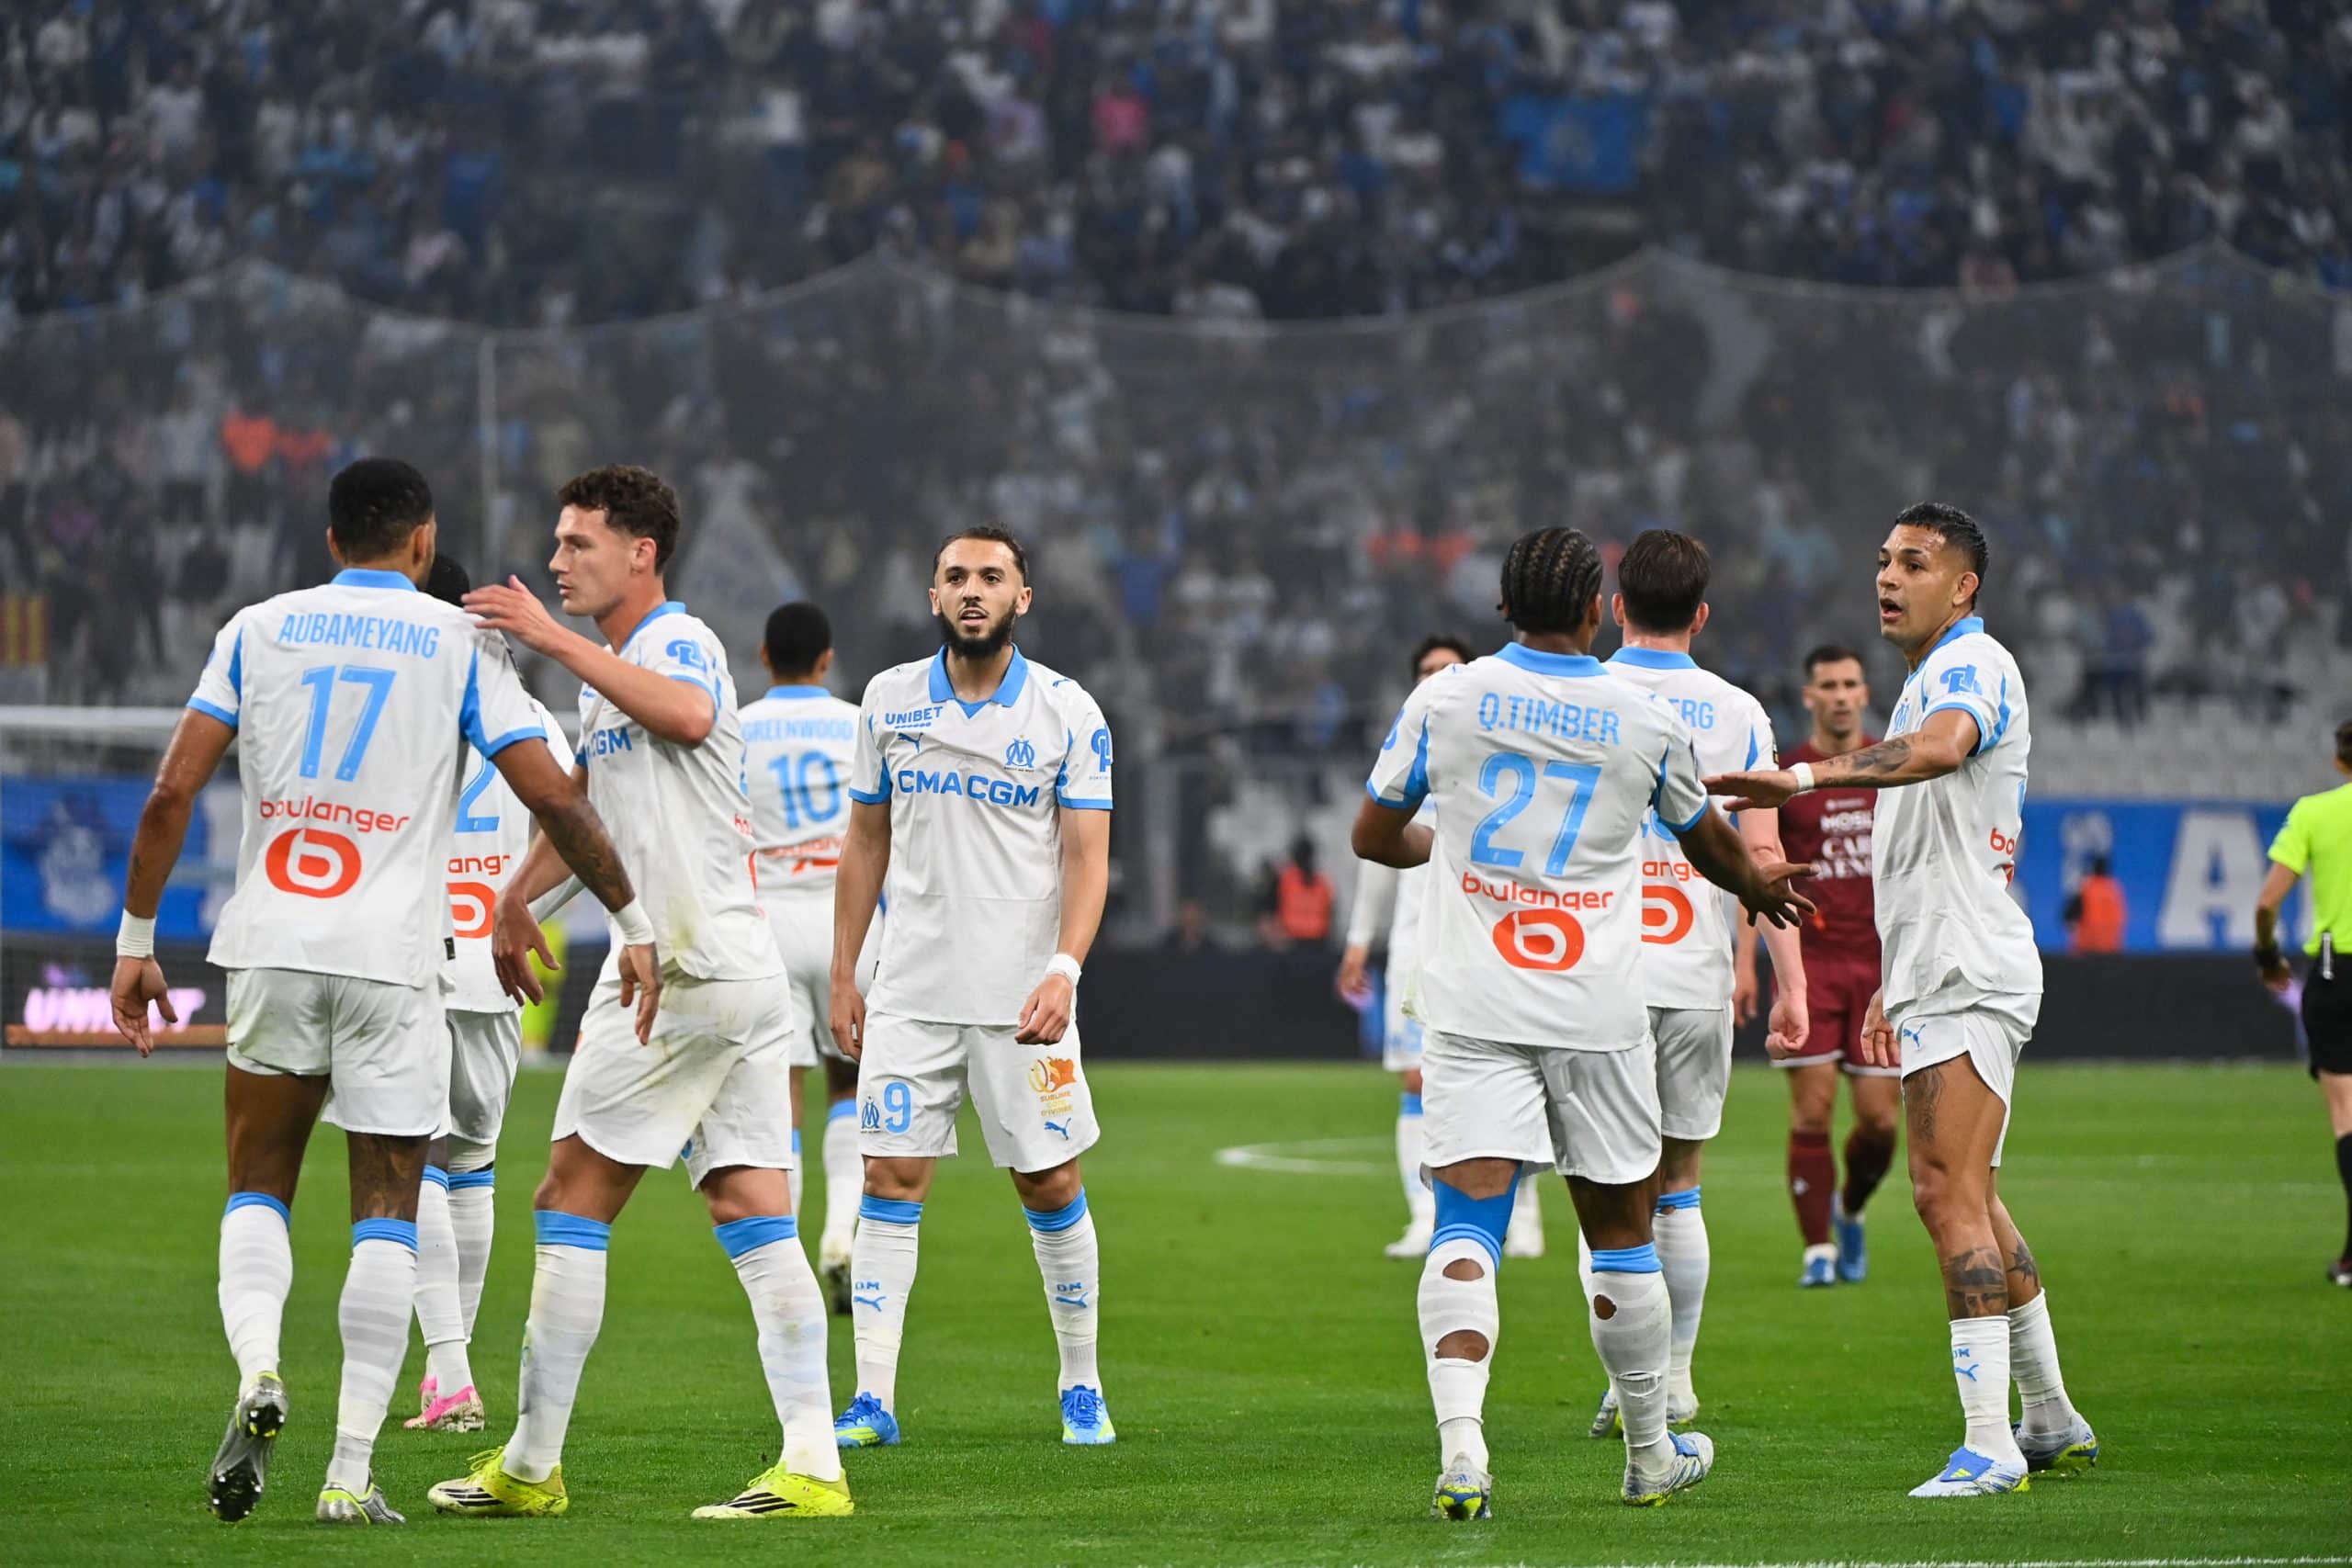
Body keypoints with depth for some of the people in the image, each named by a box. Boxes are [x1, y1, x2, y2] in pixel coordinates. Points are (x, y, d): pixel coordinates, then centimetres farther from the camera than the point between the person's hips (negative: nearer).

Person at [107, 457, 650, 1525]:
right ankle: (351, 1470, 0)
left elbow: (172, 791, 3)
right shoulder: (459, 642, 3)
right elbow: (552, 798, -2)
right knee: (386, 1212, 5)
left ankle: (256, 1369, -13)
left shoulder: (257, 629, 9)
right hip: (391, 956, -2)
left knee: (257, 1185, 15)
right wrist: (632, 921, 8)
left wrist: (136, 939, 10)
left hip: (271, 948, 2)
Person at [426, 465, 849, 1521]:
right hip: (739, 971, 10)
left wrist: (557, 642, -35)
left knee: (571, 1202, -3)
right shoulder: (608, 672, 21)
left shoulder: (679, 640, -9)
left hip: (690, 970, -10)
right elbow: (582, 798, 37)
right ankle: (812, 1465, -3)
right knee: (751, 1208, 3)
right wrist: (516, 897, 35)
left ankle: (532, 1465, 1)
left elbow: (687, 717, -35)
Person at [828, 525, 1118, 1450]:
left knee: (1050, 1185, 2)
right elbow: (866, 842, 13)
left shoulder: (1068, 712, -2)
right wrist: (842, 973, 9)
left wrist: (1063, 971, -19)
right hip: (910, 990, 2)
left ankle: (1082, 1388, 16)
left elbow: (1087, 857, -5)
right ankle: (873, 1398, -3)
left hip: (1021, 997, -2)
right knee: (891, 1180, -4)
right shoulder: (889, 701, 7)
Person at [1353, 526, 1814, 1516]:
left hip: (1473, 1010, 0)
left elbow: (1374, 837, 11)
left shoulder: (1444, 699, 0)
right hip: (1598, 1014, 0)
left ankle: (1461, 1447, -25)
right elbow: (1709, 841, 20)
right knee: (1619, 1232, 12)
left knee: (1466, 1220, -7)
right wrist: (1761, 890, 43)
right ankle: (1651, 1454, 25)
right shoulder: (1647, 723, 1)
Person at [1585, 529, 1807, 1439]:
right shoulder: (1736, 714, 3)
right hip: (1696, 978, 2)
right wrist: (1790, 982, 3)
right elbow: (1762, 858, 0)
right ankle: (1675, 1375, 18)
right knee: (1677, 1185, 14)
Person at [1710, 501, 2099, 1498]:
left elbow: (1940, 748, -36)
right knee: (1966, 1200, 15)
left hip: (1967, 979, -11)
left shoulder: (1974, 666, -11)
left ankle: (1987, 1445, -19)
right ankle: (2052, 1424, 23)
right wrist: (1896, 984, 30)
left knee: (1948, 1193, -16)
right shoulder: (1931, 681, 22)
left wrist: (1809, 777, -48)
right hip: (1939, 977, 11)